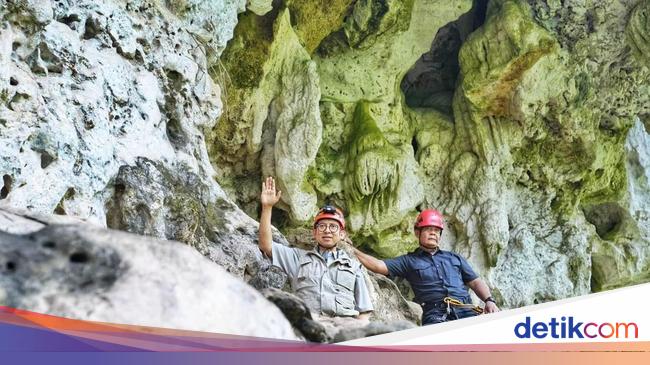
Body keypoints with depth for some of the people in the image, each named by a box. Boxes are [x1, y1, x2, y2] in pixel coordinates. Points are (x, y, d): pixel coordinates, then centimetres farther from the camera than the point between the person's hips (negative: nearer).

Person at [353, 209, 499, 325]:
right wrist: (353, 250, 0)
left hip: (466, 311, 3)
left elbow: (476, 282, 26)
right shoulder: (409, 260, 21)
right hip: (436, 316, -3)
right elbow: (379, 266, 10)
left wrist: (489, 300, 6)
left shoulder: (455, 258, 31)